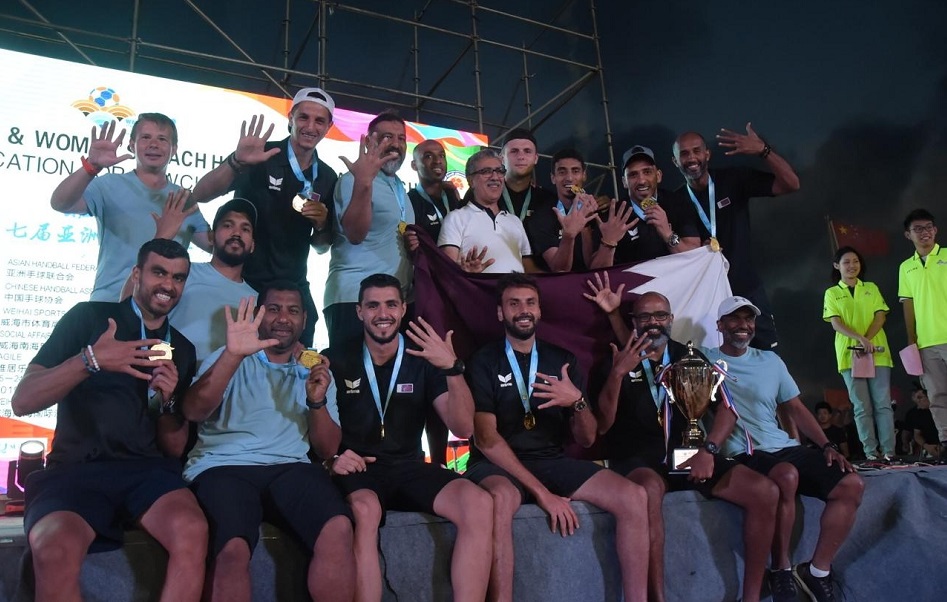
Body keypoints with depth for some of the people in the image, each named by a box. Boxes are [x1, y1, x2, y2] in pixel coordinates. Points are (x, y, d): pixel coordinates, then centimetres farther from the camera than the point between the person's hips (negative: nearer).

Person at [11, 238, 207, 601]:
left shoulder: (182, 350, 15)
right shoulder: (89, 318, 6)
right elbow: (21, 402, -3)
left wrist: (166, 402, -6)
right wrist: (90, 359, -18)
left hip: (147, 469, 2)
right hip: (75, 469, -2)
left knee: (192, 531, -32)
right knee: (56, 551, -36)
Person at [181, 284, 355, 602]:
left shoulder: (316, 371, 18)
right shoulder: (229, 358, 12)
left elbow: (327, 450, 12)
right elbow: (193, 411, -8)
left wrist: (317, 402, -6)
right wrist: (233, 355, -21)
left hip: (290, 469, 2)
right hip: (223, 467, -2)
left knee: (339, 528, -29)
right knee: (233, 549, -33)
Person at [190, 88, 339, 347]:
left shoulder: (327, 177, 5)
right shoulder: (260, 157, -8)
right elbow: (200, 195, -14)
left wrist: (321, 224, -10)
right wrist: (236, 161, -30)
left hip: (294, 289, 4)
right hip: (244, 284, -4)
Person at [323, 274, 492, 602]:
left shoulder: (424, 360, 6)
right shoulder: (335, 360, 1)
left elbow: (463, 428, -5)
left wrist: (453, 369, -19)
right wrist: (329, 457, -17)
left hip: (409, 467, 2)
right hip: (356, 469, -2)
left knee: (479, 504, -24)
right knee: (365, 510, -37)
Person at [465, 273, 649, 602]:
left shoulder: (562, 360, 11)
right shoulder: (485, 362, -1)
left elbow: (586, 439, 9)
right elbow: (486, 439, -12)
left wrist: (577, 401, -15)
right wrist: (541, 492, -20)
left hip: (552, 461, 4)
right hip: (499, 465, -4)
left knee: (634, 497, -16)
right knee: (500, 499, -39)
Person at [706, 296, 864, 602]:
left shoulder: (770, 360, 16)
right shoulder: (705, 360, 1)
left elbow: (796, 408, 17)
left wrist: (827, 446, 6)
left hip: (786, 448, 7)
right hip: (744, 456, -6)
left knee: (851, 484, -11)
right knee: (786, 476, -37)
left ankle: (818, 571, 0)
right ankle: (781, 570, -16)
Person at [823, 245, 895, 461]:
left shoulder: (871, 288, 14)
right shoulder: (832, 293, 8)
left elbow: (880, 317, 4)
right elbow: (836, 323, -3)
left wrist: (866, 340, -13)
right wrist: (860, 339, -19)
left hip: (877, 352, 1)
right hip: (849, 355, -1)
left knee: (883, 403, -3)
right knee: (862, 406, -1)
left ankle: (888, 450, -2)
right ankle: (871, 451, 0)